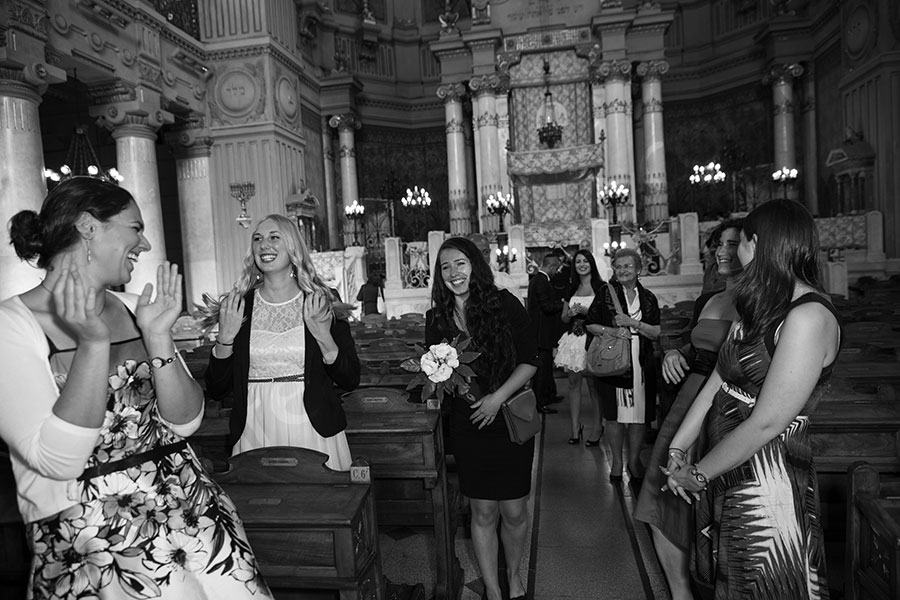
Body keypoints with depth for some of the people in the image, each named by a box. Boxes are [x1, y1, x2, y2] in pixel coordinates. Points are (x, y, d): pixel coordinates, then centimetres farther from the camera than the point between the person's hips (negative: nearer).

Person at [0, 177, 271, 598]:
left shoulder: (134, 310, 8)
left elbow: (185, 422, 1)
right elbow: (57, 460, -15)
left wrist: (158, 338, -11)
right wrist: (93, 343, -21)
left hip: (189, 501, 5)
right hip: (87, 534, -4)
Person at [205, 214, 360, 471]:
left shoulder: (322, 303, -2)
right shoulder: (236, 306, 2)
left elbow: (350, 380, -4)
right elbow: (216, 390, 2)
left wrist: (323, 337, -17)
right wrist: (225, 337, -10)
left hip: (314, 433, -1)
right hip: (254, 437, 1)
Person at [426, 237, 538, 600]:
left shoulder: (503, 304, -6)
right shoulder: (437, 318, 3)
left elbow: (529, 359, -6)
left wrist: (498, 396, -14)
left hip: (509, 419, -1)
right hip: (467, 425, 2)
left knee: (513, 511, 8)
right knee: (483, 513, 9)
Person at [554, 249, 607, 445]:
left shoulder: (601, 288, -1)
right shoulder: (571, 289, 14)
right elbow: (564, 317, 18)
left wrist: (585, 311, -16)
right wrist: (570, 313, -3)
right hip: (574, 339, 5)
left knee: (594, 385, -3)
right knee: (573, 383, 6)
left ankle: (597, 428, 8)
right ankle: (575, 427, 13)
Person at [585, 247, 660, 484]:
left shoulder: (648, 298, 6)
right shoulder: (606, 293, 1)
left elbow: (657, 333, 1)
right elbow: (590, 324, 2)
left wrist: (632, 322, -13)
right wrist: (612, 331, -14)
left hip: (641, 365, 2)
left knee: (639, 413, 6)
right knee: (614, 414, 5)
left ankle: (634, 461, 24)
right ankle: (617, 461, 22)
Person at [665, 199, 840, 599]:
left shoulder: (809, 316, -21)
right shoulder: (762, 306, 8)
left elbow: (766, 424, -23)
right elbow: (717, 383, 7)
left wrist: (698, 474, -12)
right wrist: (677, 451, 3)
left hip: (766, 481, -8)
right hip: (725, 478, 8)